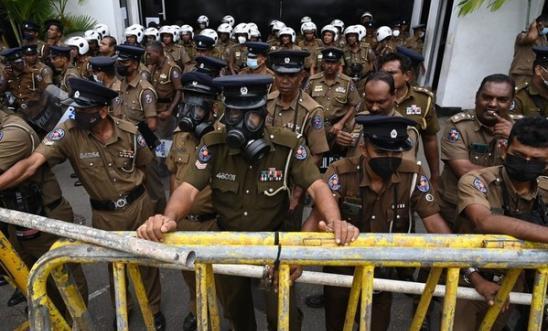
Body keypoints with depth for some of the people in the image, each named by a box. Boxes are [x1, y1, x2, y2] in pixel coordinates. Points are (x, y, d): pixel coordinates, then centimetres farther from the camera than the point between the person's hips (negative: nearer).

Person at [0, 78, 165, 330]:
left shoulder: (128, 131, -12)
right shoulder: (68, 133, -17)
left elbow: (144, 164, 5)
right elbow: (31, 163, -28)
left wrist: (131, 183, -5)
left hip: (139, 205, 1)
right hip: (105, 214, 0)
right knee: (114, 264, 18)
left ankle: (153, 309, 40)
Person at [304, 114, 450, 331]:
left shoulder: (413, 176, -16)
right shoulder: (341, 173, -23)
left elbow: (435, 224, -15)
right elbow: (315, 218, -29)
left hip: (384, 271, 2)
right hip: (341, 268, -1)